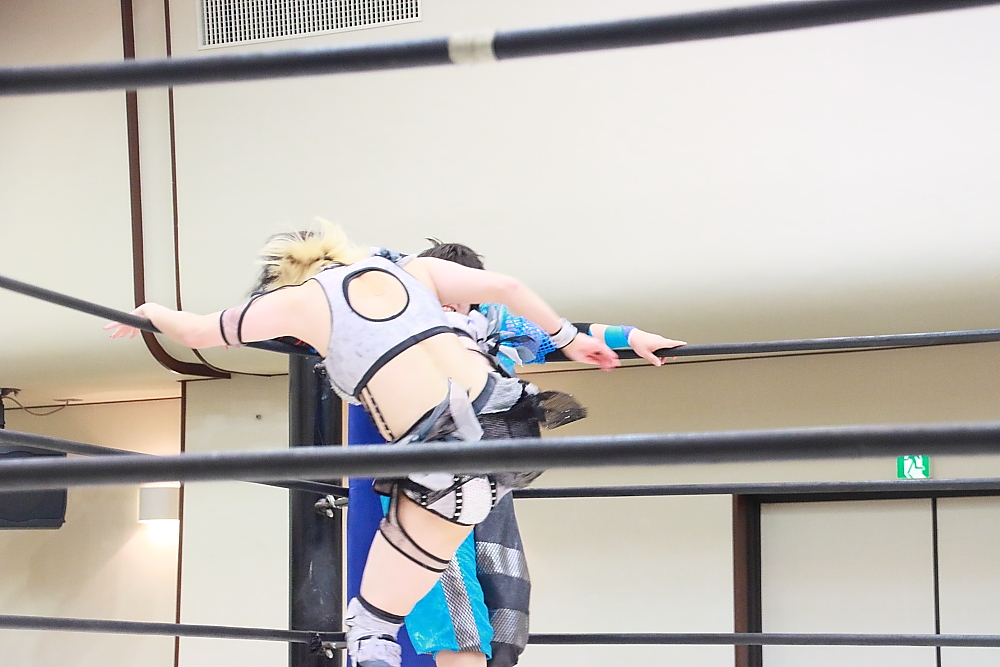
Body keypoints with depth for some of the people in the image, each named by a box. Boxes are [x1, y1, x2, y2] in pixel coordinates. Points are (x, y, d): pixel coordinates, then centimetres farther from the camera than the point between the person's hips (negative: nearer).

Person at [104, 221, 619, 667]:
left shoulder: (301, 298, 7)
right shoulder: (412, 268, 17)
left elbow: (196, 333, 16)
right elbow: (506, 286, 13)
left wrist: (149, 311, 36)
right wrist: (569, 338, 25)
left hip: (452, 467, -6)